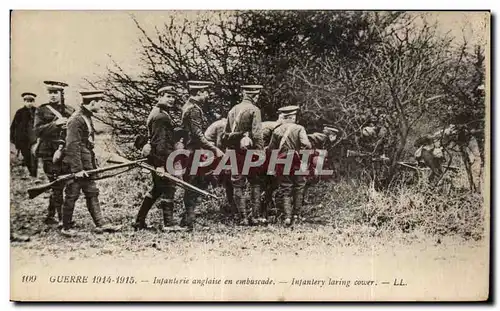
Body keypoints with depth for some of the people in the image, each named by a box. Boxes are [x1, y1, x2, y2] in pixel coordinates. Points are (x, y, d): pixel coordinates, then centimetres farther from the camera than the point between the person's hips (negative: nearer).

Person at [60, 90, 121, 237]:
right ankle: (66, 228, 12)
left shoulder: (87, 118, 13)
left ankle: (100, 224, 15)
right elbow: (72, 145, -22)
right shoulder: (76, 119, -17)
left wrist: (93, 165, 18)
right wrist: (77, 168, -23)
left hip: (86, 166, 10)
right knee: (72, 196, 1)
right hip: (76, 165, -10)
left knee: (92, 193, 10)